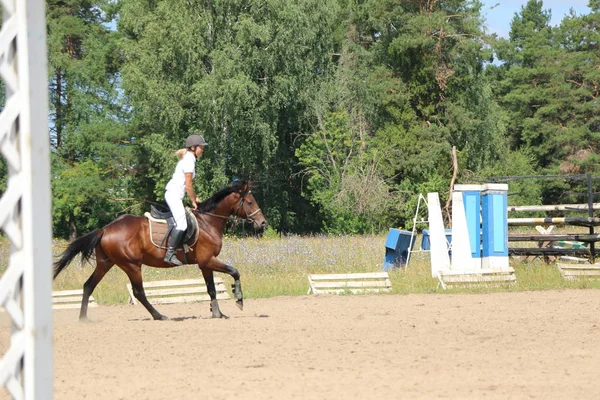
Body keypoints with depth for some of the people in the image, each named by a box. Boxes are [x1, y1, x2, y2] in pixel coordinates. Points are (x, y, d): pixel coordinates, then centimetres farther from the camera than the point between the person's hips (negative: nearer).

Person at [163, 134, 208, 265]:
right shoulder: (189, 162, -14)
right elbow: (188, 185, -14)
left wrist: (195, 198, 18)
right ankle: (170, 253, -25)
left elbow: (188, 184, 21)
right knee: (181, 224, -19)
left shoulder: (189, 159, 17)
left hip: (175, 194, 11)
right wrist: (193, 201, -5)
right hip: (174, 194, -11)